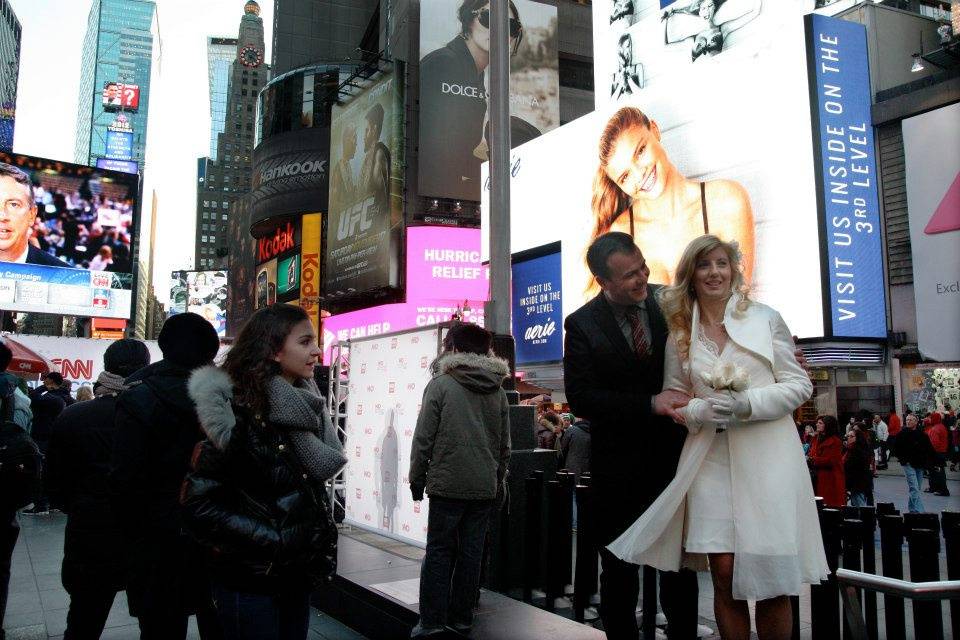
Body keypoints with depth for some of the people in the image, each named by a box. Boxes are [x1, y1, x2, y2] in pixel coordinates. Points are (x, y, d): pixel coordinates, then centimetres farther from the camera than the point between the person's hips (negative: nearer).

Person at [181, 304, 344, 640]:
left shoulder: (304, 407, 4)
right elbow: (200, 505, -20)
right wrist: (267, 541, -18)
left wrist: (320, 542, 7)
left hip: (298, 576, 7)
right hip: (249, 581, -7)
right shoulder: (239, 412, -18)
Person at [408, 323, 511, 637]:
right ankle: (461, 617, 18)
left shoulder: (441, 384, -7)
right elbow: (505, 444, 10)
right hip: (485, 488, 4)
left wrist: (416, 479, 2)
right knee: (471, 553, 10)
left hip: (448, 484, -4)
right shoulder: (498, 390, 7)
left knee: (439, 552, 5)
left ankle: (432, 621, 6)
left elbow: (423, 438, -7)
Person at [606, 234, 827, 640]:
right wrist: (703, 409, -12)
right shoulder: (680, 334, 9)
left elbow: (799, 385, 3)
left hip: (766, 455, -1)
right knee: (724, 575, 1)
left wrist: (748, 404, -13)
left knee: (772, 578, 0)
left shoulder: (766, 318, 4)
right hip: (710, 458, 1)